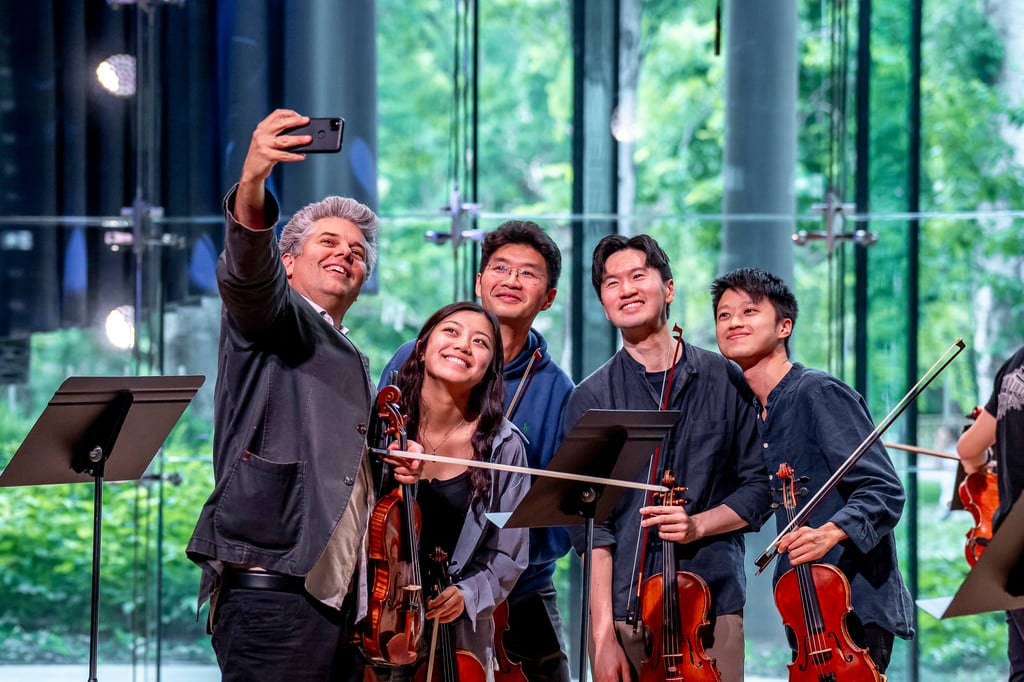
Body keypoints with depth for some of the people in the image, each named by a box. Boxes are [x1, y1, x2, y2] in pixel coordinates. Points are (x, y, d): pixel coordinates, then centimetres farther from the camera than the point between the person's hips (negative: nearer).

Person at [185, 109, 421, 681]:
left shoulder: (353, 365, 28)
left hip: (336, 593, 8)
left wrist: (394, 465, 14)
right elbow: (247, 273, -20)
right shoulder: (271, 316, 5)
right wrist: (252, 187, -39)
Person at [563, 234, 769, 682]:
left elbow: (759, 487, 9)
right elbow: (591, 527, -2)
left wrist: (698, 524, -10)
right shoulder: (592, 398, 4)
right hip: (625, 612, 0)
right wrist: (603, 634, -10)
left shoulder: (725, 381, 6)